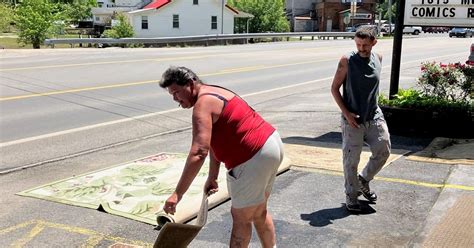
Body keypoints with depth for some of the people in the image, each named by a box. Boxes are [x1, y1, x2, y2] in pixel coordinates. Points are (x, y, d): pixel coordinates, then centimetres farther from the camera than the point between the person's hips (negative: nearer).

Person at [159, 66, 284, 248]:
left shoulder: (203, 104, -17)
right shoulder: (213, 95, 14)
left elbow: (199, 153, -28)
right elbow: (215, 142, 16)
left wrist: (177, 194, -28)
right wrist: (212, 177, 12)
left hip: (256, 157, -10)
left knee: (240, 217, 4)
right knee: (258, 212, 24)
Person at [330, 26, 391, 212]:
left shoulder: (378, 59, 4)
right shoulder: (347, 61, -9)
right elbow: (334, 88, -6)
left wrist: (372, 108, 13)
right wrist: (346, 113, -14)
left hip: (374, 116, 4)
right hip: (353, 119, -4)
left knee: (383, 151, 5)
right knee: (351, 159, 2)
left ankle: (364, 180, 29)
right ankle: (351, 195, 18)